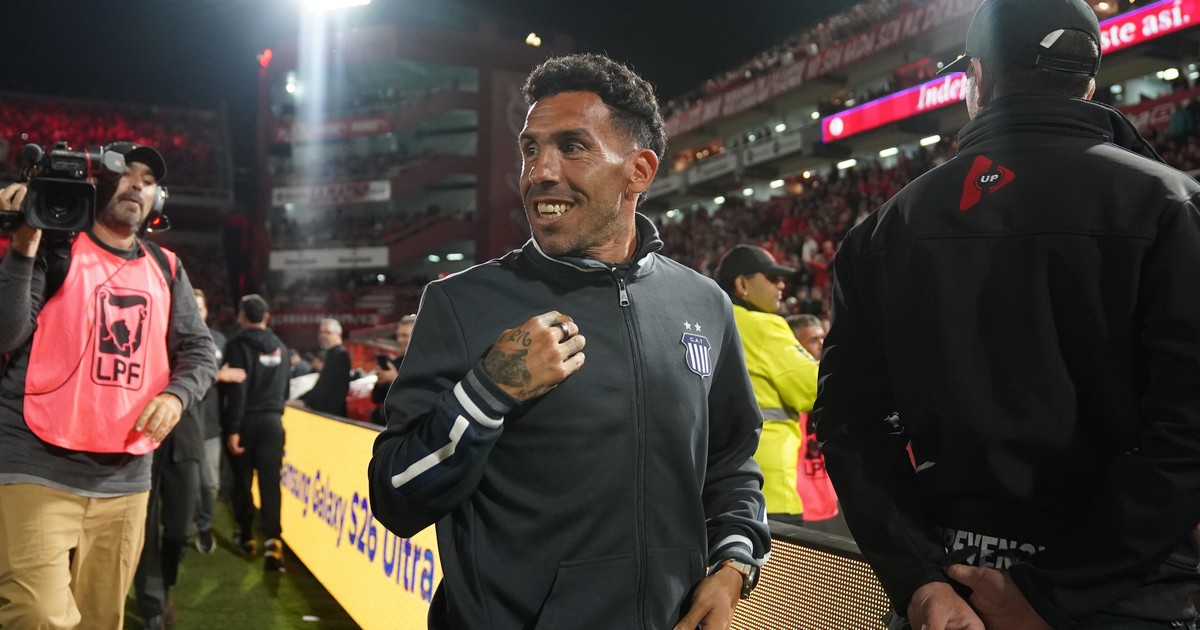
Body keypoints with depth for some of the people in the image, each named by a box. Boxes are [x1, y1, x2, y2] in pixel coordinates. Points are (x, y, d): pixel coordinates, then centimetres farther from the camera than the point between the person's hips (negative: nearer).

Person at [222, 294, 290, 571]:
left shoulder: (238, 345, -8)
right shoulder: (280, 347, 10)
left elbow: (237, 389, -15)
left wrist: (232, 428, -15)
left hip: (245, 420, -3)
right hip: (272, 420, 3)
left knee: (242, 480, 12)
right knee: (270, 481, -2)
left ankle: (246, 536, 23)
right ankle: (272, 540, -14)